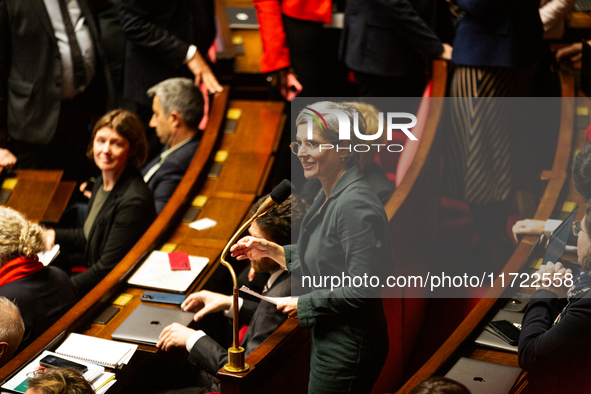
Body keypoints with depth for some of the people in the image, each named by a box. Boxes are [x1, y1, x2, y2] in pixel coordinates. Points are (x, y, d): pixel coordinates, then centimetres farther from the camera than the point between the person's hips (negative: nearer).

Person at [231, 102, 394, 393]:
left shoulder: (355, 205, -23)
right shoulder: (328, 199, 9)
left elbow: (362, 290, -26)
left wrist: (305, 304, -16)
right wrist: (272, 251, 10)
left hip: (347, 349, -10)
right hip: (329, 343, 10)